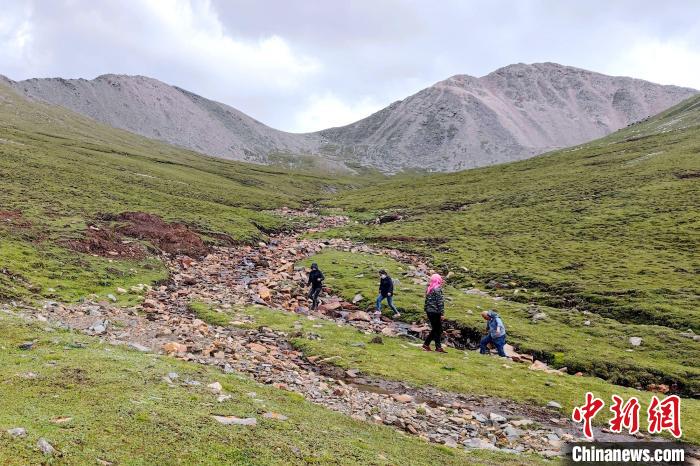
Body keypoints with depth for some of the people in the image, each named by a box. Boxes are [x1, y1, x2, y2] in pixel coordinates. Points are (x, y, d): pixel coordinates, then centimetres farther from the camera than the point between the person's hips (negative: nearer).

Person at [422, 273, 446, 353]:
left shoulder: (429, 289, 10)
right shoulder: (437, 289, -13)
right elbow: (440, 302, -16)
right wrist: (442, 313, -15)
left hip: (429, 311, 8)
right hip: (435, 311, -8)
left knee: (434, 329, 16)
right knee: (438, 330, 1)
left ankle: (426, 344, 14)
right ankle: (438, 347, 4)